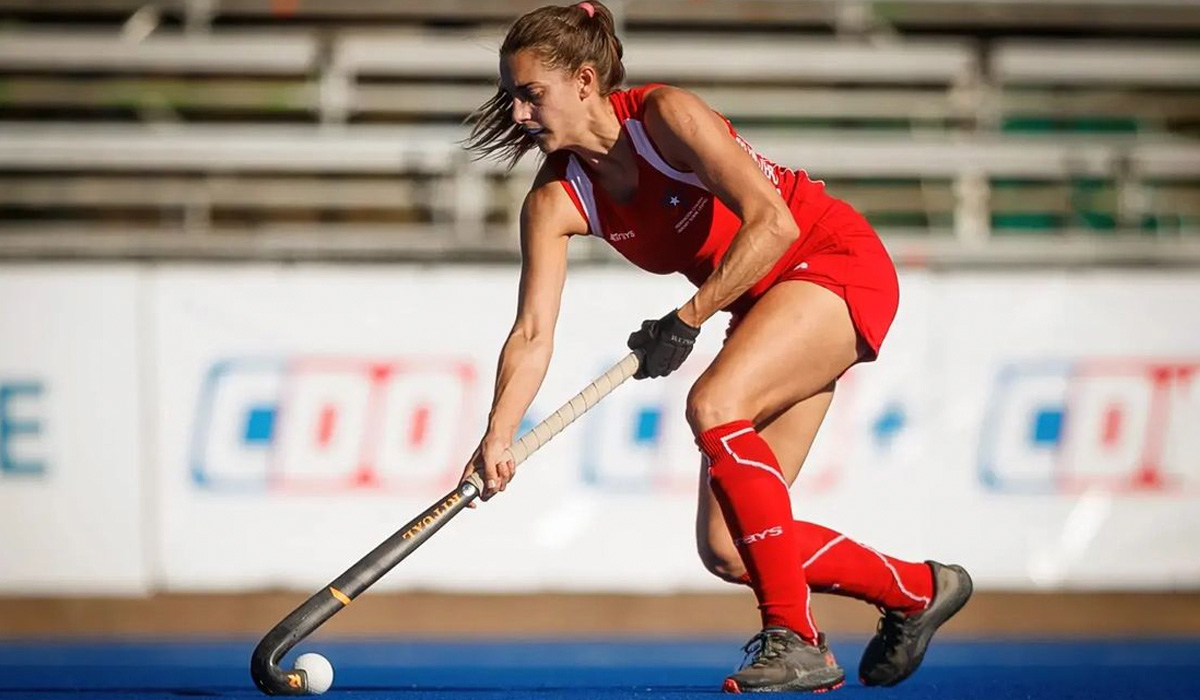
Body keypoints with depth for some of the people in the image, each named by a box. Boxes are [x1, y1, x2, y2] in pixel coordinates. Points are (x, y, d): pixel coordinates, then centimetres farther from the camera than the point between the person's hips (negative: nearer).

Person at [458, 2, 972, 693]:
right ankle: (914, 590, 20)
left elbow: (773, 224, -27)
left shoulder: (666, 115, -22)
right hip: (768, 304, 7)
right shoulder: (555, 201, -6)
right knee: (725, 551, -3)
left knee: (713, 405, -33)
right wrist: (497, 438, -27)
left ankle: (796, 640, -27)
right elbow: (533, 334, -12)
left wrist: (687, 321, -27)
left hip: (837, 263, -7)